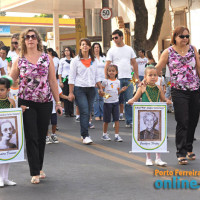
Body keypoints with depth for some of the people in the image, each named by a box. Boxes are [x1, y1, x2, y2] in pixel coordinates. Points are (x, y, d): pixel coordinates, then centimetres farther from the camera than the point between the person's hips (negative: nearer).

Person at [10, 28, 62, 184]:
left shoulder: (47, 58, 5)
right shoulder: (19, 60, 3)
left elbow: (53, 81, 5)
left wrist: (58, 102, 4)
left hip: (45, 102, 2)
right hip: (26, 103, -1)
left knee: (42, 136, 10)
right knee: (31, 137, -4)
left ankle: (39, 168, 26)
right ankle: (35, 173, 2)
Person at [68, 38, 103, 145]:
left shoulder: (93, 60, 13)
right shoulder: (75, 60, 0)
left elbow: (96, 76, 19)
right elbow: (71, 77, -2)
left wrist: (100, 88, 12)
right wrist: (71, 93, -7)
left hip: (91, 89, 4)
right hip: (79, 89, -4)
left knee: (88, 113, 4)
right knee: (84, 112, -12)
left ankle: (83, 134, 15)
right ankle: (85, 136, -12)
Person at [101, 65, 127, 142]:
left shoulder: (117, 82, 7)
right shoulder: (105, 81, -5)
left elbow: (117, 92, 14)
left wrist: (122, 90, -3)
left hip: (115, 102, 3)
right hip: (107, 102, -3)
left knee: (116, 119, -1)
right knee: (106, 120, 5)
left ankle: (117, 135, 3)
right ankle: (104, 134, 21)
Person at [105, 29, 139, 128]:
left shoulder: (129, 49, 11)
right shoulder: (111, 50, 3)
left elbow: (134, 63, 15)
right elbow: (107, 65, -1)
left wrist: (137, 77, 10)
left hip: (128, 79, 2)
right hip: (116, 79, -2)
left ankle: (129, 121, 8)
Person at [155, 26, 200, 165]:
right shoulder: (168, 52, 0)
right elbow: (157, 68, 0)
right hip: (179, 91, -4)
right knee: (182, 122, -7)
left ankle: (189, 148, 28)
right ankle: (181, 154, -1)